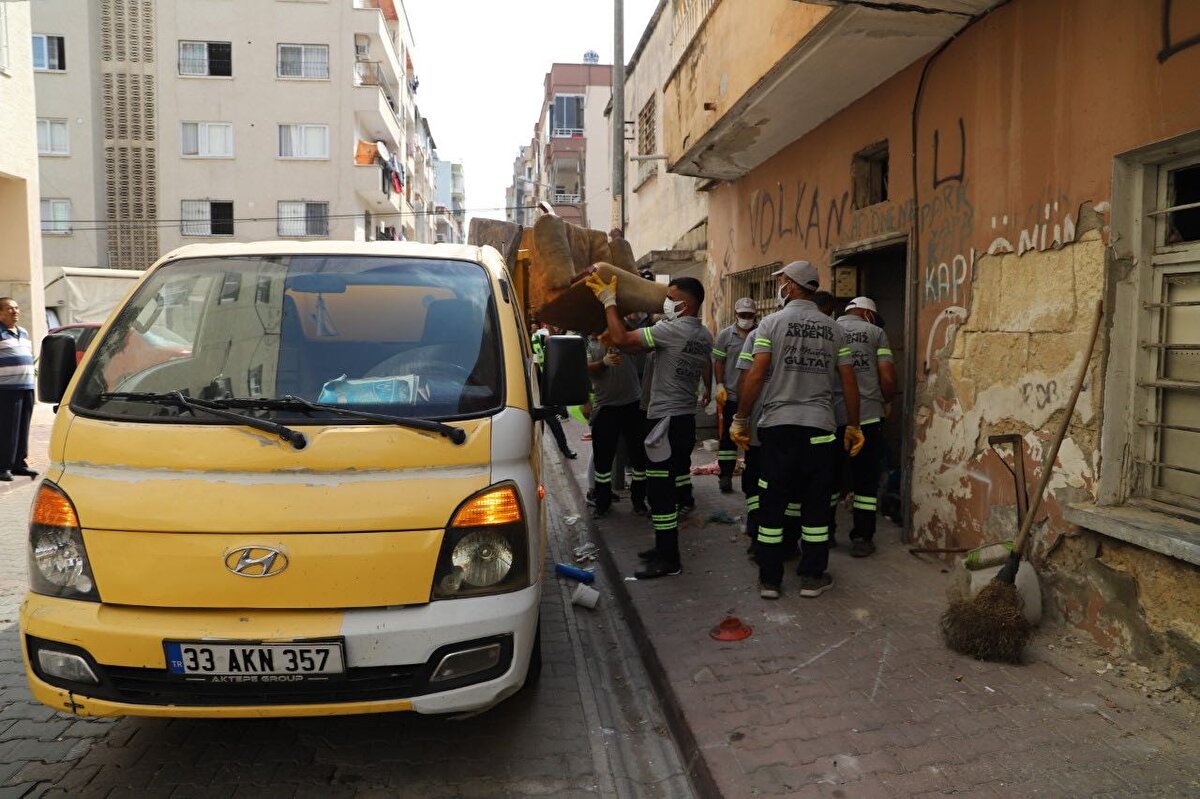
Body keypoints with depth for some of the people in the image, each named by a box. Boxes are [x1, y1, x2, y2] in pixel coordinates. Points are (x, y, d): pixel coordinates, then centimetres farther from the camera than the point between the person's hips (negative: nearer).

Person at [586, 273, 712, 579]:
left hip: (667, 419, -9)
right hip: (687, 417, 9)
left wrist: (609, 300, -10)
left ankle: (668, 560, -2)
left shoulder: (672, 330, -17)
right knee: (671, 486, 16)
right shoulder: (704, 335, 10)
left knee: (659, 490, -5)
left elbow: (622, 338, -19)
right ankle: (666, 547, 25)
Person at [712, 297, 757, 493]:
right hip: (731, 395, -1)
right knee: (728, 437, 4)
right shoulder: (725, 335, 2)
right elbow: (718, 362, 1)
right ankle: (725, 476, 12)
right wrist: (720, 385, -8)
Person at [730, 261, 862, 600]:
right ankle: (813, 577, 17)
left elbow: (756, 375, -10)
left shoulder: (772, 323, -1)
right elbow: (849, 381, 7)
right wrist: (853, 426, 16)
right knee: (816, 503, 9)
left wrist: (740, 419, -3)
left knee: (772, 502, 6)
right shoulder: (833, 328, 8)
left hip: (779, 424, -2)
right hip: (820, 427, 2)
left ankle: (769, 579, 12)